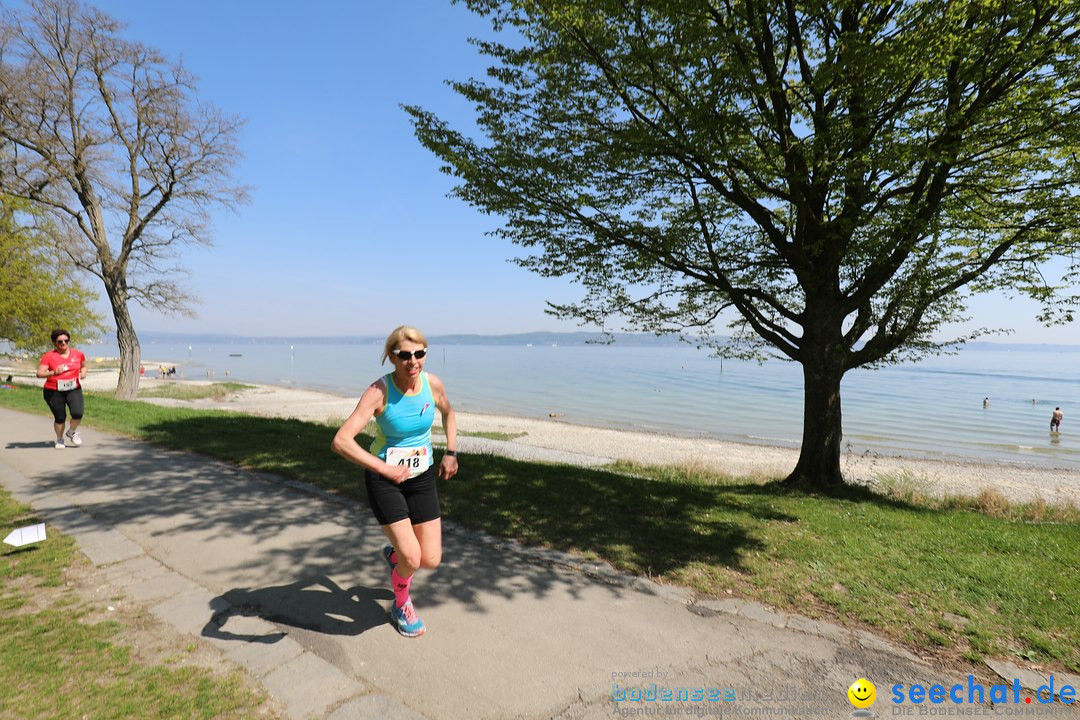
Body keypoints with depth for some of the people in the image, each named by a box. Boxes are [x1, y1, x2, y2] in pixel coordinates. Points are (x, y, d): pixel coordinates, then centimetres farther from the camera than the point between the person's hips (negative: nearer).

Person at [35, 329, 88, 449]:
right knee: (60, 417, 5)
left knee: (78, 413, -16)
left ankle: (72, 432, 16)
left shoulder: (78, 354, 5)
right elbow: (39, 373, -9)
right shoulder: (49, 356, -5)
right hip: (54, 391, -1)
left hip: (74, 389, 2)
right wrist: (53, 373, -26)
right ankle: (59, 439, 31)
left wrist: (83, 373, 1)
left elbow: (84, 366, 22)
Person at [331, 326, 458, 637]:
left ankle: (393, 553, 40)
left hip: (422, 476, 4)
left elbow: (448, 413, 13)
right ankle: (402, 606, 27)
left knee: (431, 560, 3)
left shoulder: (432, 383, -11)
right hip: (383, 478, -4)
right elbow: (341, 441, -34)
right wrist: (385, 469, -43)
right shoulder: (378, 392, -24)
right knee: (412, 558, -9)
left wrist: (451, 452, 6)